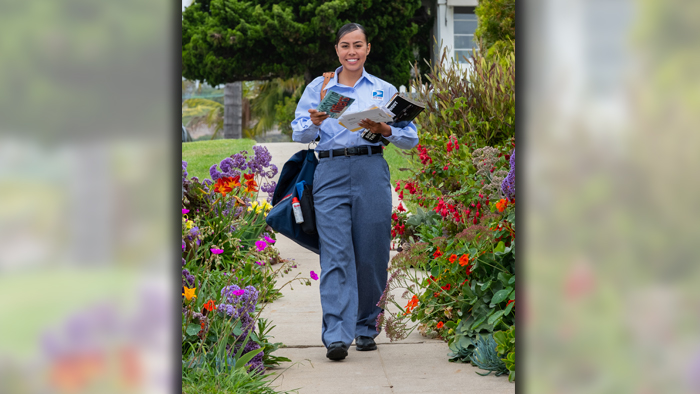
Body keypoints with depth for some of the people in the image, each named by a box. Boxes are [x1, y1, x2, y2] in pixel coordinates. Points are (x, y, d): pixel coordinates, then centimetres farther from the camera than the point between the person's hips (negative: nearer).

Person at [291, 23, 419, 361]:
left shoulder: (384, 90, 14)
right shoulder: (318, 88, 14)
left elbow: (411, 139, 8)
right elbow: (298, 134, 6)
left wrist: (384, 129, -11)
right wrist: (314, 123, -15)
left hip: (371, 171, 1)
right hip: (331, 173, -1)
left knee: (371, 254, 1)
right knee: (336, 255, -10)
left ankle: (366, 328, 17)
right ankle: (336, 336, -16)